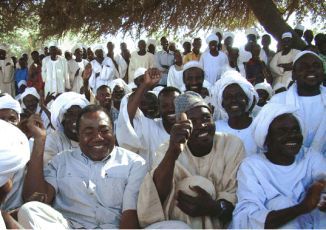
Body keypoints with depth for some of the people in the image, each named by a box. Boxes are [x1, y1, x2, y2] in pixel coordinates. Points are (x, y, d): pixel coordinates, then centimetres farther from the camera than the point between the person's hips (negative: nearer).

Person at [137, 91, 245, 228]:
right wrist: (172, 153, -31)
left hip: (220, 225, 2)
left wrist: (215, 208, -24)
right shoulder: (166, 150, 0)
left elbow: (238, 195, -4)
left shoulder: (233, 145, 1)